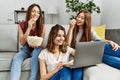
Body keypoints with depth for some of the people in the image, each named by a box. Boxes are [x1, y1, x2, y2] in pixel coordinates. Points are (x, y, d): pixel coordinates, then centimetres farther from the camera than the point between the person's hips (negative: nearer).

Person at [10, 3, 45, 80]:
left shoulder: (42, 26, -8)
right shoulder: (21, 25, -7)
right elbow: (22, 42, -15)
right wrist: (29, 28, -23)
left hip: (36, 49, -1)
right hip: (25, 49, 1)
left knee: (37, 53, -36)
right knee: (16, 58, -30)